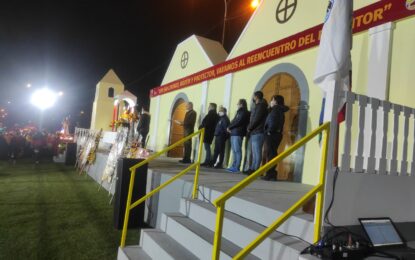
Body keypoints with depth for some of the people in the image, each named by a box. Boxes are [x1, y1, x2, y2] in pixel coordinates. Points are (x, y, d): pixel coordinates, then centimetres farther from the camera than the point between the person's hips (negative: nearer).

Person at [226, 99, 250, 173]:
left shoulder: (244, 112, -3)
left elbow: (238, 122, -14)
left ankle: (237, 167, -10)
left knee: (237, 150, -10)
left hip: (238, 133, -9)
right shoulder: (239, 112, 24)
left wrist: (229, 127, -6)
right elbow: (234, 121, 22)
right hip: (234, 133, 9)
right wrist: (230, 128, 4)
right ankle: (234, 166, 11)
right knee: (234, 151, 8)